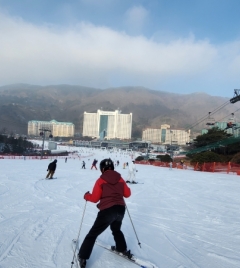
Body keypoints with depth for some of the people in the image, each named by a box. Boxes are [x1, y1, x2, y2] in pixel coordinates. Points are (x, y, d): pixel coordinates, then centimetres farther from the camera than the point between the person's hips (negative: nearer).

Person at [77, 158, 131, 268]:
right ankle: (123, 249, 40)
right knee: (116, 229, 34)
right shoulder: (120, 179, 6)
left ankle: (82, 257, 9)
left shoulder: (101, 180, -5)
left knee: (93, 233, 8)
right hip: (120, 209, 5)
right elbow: (127, 193, 12)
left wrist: (86, 196, 14)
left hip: (107, 210, -5)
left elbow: (95, 198, -5)